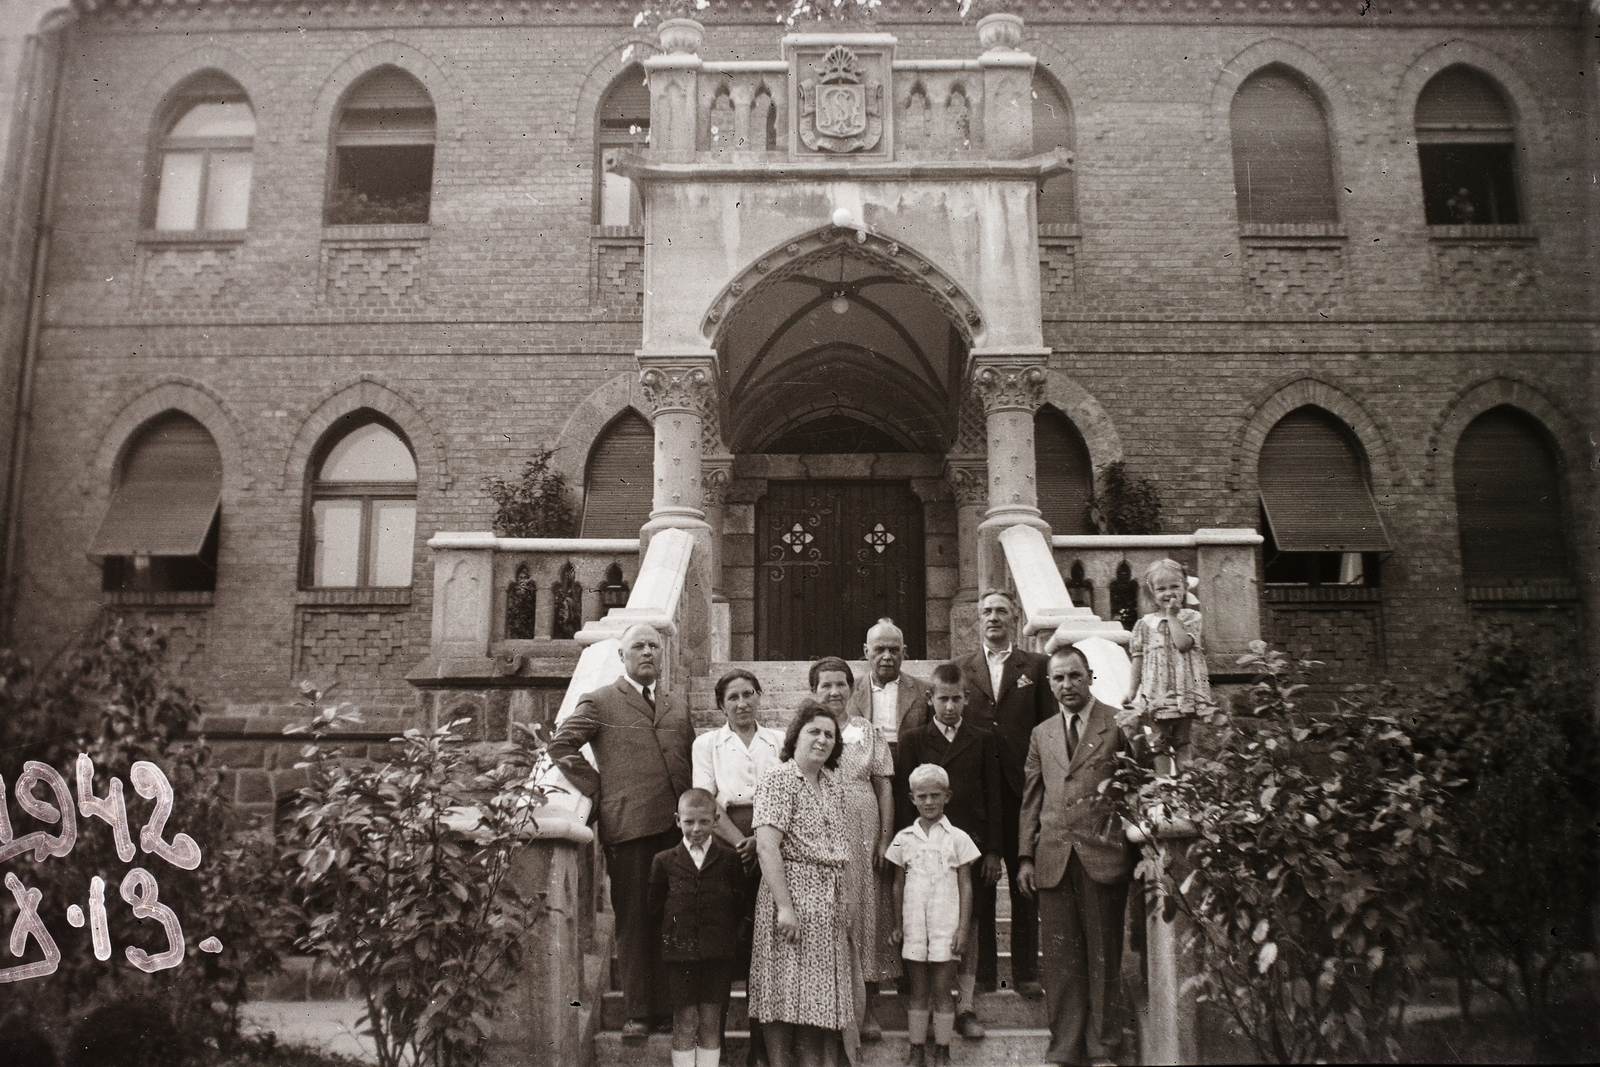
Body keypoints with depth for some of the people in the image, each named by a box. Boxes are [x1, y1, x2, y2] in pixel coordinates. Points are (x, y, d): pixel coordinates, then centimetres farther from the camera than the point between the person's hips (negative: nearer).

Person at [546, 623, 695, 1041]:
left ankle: (673, 1006, 15)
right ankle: (637, 1012, 9)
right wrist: (597, 788, -4)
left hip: (677, 823, 4)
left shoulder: (678, 707, 22)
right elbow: (561, 745, 0)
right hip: (627, 825, -4)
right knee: (633, 922, 1)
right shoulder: (599, 703, 7)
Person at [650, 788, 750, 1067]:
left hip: (718, 951, 0)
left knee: (710, 1023, 5)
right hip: (679, 951, 0)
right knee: (684, 1023, 2)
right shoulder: (664, 861, 5)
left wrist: (731, 933, -3)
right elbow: (656, 909, 8)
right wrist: (673, 932, 1)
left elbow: (740, 905, 6)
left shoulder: (729, 858, 4)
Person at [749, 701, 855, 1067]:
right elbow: (767, 847, -17)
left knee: (818, 993, 11)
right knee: (784, 995, -1)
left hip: (829, 900, 7)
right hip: (793, 889, -7)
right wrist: (784, 906, -22)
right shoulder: (778, 779, -9)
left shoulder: (831, 782, 14)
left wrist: (841, 900, 7)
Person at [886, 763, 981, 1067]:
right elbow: (898, 885, 10)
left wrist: (963, 928, -3)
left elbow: (965, 885, 2)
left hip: (946, 925, -1)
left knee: (941, 991, 2)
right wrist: (897, 925, 8)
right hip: (913, 925, 2)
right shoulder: (904, 839, 5)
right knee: (918, 991, 7)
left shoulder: (957, 838, 0)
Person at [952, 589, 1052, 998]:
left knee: (1024, 884, 5)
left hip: (1021, 786, -1)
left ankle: (1025, 972, 14)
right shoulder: (960, 669, 10)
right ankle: (982, 972, 14)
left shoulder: (1036, 666, 6)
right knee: (978, 884, 5)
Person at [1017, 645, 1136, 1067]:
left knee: (1103, 956, 5)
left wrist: (1137, 844, -4)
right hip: (1053, 858, 3)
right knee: (1059, 958, 5)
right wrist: (1026, 856, 8)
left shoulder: (1120, 724, 3)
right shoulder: (1041, 734, 15)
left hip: (1104, 854, -3)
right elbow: (1031, 800, 15)